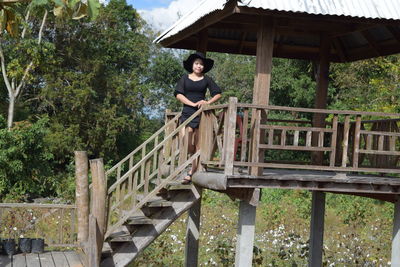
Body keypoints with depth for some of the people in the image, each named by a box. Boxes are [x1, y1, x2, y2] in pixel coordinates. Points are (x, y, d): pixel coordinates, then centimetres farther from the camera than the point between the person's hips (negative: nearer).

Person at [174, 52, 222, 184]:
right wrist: (193, 103, -9)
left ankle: (192, 171, 5)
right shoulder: (185, 78, 11)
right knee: (184, 138, -16)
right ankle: (195, 166, 5)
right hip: (187, 112, 1)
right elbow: (178, 94, 1)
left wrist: (208, 102, -6)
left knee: (197, 143, -2)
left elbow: (218, 93, 11)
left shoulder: (206, 80, 11)